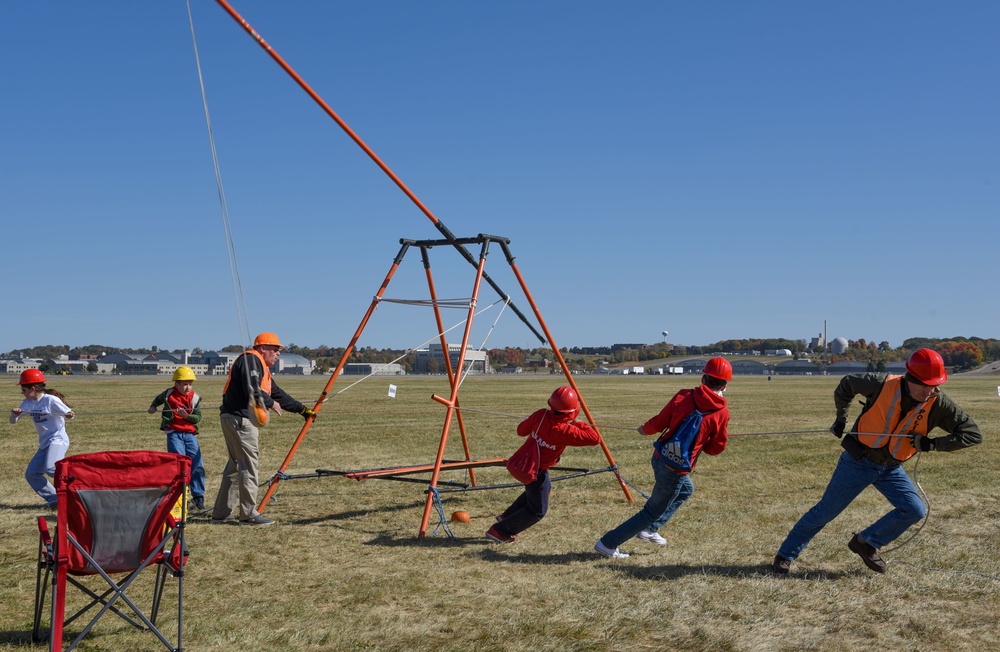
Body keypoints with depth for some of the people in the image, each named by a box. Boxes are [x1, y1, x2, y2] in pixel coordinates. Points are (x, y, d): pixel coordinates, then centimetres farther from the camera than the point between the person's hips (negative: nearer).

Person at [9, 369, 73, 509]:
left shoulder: (51, 400, -15)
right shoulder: (27, 403, 6)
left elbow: (69, 413, -14)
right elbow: (13, 420, 7)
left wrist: (69, 414, -38)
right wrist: (14, 413, -17)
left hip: (58, 440, -8)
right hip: (44, 444, 9)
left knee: (51, 468, -31)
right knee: (31, 474, 4)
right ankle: (54, 499, 5)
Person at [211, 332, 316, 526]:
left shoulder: (262, 367, 24)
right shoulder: (250, 360, -9)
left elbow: (277, 394, 27)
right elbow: (252, 390, -22)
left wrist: (301, 409, 26)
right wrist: (271, 403, -7)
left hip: (244, 420, 11)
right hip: (239, 418, -11)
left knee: (236, 465, 13)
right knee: (248, 465, -8)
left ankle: (221, 513, 19)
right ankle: (249, 514, -5)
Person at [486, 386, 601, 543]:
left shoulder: (541, 415, -15)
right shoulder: (564, 431, -30)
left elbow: (521, 430, -2)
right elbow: (595, 439, -27)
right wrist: (580, 424, -13)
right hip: (536, 471, -7)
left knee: (545, 487, 33)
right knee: (537, 511, 11)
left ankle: (507, 517, 39)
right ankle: (499, 531, 12)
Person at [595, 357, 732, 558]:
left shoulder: (683, 397, -5)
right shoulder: (721, 413, -10)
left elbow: (658, 423, 0)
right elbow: (716, 447, -1)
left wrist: (645, 429, 21)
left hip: (659, 457, 5)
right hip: (676, 472, -5)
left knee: (685, 490, 33)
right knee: (653, 511, 13)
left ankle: (650, 529, 32)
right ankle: (608, 544, 13)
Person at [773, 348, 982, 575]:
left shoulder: (938, 404, -15)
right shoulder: (883, 385, -20)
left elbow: (973, 433, -12)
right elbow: (847, 384, -1)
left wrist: (933, 443, -22)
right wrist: (841, 417, 0)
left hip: (891, 469, 3)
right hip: (858, 461, -3)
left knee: (915, 511, -12)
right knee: (826, 511, 0)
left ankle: (866, 543, 9)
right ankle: (785, 555, 14)